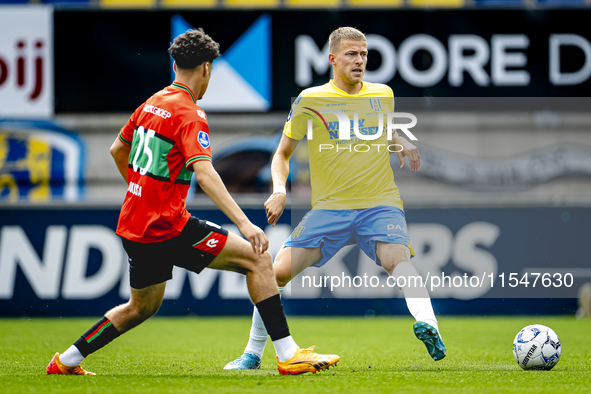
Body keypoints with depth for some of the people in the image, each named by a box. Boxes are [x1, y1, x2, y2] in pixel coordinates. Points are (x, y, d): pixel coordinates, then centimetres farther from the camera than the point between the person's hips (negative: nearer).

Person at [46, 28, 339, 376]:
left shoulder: (152, 104, 12)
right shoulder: (189, 114, -14)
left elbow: (117, 150, 26)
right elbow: (204, 172, -28)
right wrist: (244, 223, -35)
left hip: (133, 226, 9)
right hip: (166, 227, -9)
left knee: (142, 307, 26)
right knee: (257, 258, -7)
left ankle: (66, 361, 32)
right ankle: (288, 354, -13)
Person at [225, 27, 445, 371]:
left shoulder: (383, 95, 10)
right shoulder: (310, 100, 2)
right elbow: (283, 153, 10)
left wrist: (402, 144, 6)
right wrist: (279, 190, -9)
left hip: (380, 203, 0)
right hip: (329, 208, 0)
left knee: (398, 259, -32)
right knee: (278, 271, -11)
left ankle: (429, 328, -50)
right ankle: (253, 354, 7)